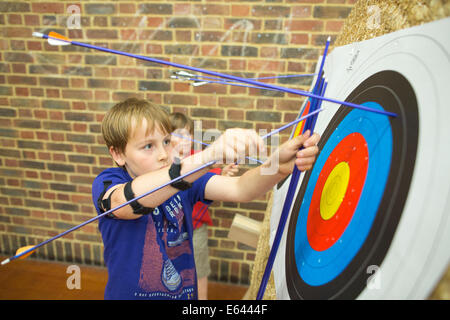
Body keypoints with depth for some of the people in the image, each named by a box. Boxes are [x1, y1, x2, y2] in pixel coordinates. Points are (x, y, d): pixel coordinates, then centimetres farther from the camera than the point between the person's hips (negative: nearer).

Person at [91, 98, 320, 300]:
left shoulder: (187, 175, -9)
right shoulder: (106, 182, -18)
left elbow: (239, 190, -22)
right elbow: (131, 201, -41)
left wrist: (278, 166, -43)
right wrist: (209, 155, -55)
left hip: (185, 292, 3)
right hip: (128, 293, -2)